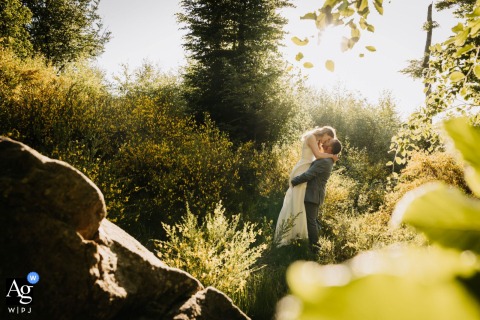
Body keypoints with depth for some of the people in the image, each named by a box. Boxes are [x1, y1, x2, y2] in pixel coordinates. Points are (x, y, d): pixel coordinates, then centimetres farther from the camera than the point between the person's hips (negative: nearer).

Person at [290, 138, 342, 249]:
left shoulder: (324, 161, -23)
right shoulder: (328, 160, 9)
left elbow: (307, 175, -23)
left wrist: (293, 181, -10)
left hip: (313, 195, -10)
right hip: (315, 194, 10)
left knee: (311, 221, -2)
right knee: (312, 220, 19)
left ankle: (313, 246, 7)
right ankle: (312, 242, 28)